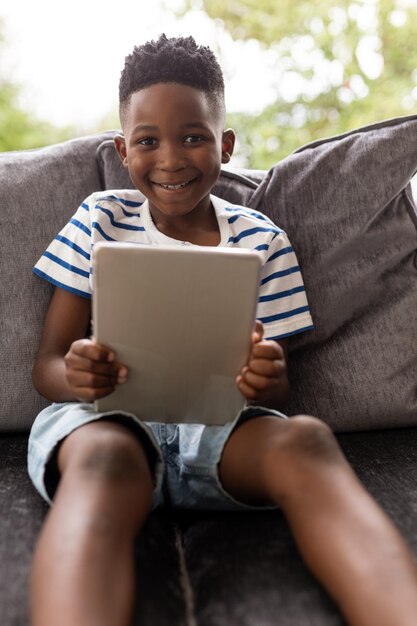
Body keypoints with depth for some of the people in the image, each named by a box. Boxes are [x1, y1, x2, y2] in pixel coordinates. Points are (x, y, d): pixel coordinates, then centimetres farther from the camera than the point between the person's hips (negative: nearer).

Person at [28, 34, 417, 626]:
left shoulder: (263, 241, 8)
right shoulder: (100, 221, 8)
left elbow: (277, 394, 7)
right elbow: (47, 362, 4)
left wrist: (268, 382, -20)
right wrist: (76, 374, -22)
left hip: (220, 424, 1)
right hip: (105, 418, 0)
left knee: (304, 437, -33)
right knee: (106, 458, -38)